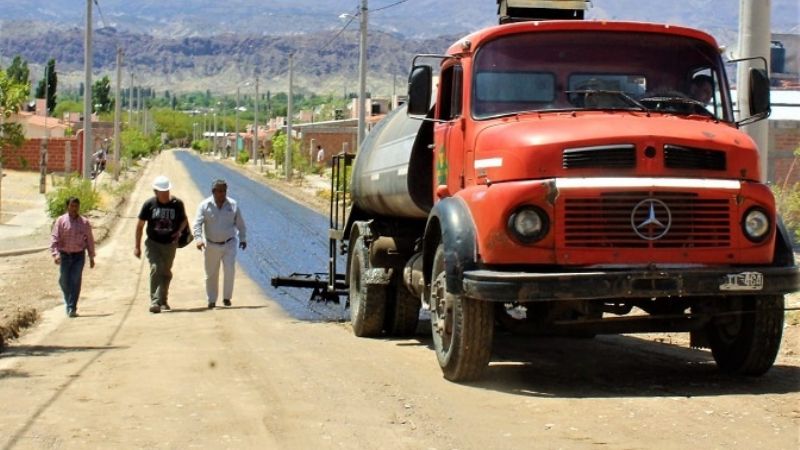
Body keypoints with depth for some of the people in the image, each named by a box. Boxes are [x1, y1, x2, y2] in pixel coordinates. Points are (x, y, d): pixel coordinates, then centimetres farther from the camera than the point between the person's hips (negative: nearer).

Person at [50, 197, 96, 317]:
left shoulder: (85, 223, 4)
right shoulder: (61, 221, -1)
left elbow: (90, 240, 10)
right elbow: (54, 238, -6)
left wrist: (91, 257, 9)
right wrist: (55, 254, -18)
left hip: (79, 255, 0)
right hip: (65, 255, 0)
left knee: (76, 281, -7)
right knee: (64, 281, 4)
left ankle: (72, 308, -5)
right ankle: (68, 302, 29)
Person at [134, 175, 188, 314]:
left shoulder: (177, 204, -6)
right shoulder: (149, 204, -9)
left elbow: (184, 219, 13)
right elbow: (140, 225, 0)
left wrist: (179, 231, -8)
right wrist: (137, 246, 0)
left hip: (170, 244, 2)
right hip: (153, 243, -2)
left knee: (166, 272, 13)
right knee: (156, 268, -20)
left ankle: (163, 301, 32)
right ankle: (155, 302, -23)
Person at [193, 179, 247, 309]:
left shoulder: (233, 205, 0)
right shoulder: (205, 205, -6)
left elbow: (240, 224, 12)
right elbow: (197, 224, -12)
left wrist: (243, 238, 13)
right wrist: (198, 239, -27)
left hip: (229, 244, 0)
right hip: (211, 246, 0)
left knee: (229, 269, -14)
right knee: (211, 274, 8)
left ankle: (227, 297, 2)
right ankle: (211, 300, 22)